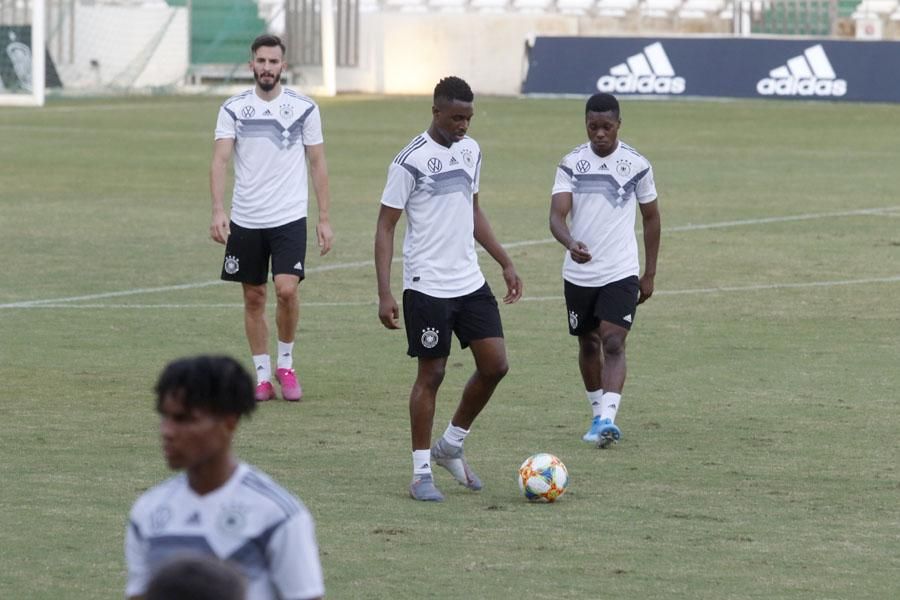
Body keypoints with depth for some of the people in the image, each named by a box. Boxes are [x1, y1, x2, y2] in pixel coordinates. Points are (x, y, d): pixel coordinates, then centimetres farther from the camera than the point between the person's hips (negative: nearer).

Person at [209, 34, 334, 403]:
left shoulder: (304, 108, 0)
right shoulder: (234, 109, 1)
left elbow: (318, 164, 6)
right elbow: (220, 161, -7)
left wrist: (324, 219, 2)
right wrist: (218, 210, -22)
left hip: (289, 218, -2)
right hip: (245, 219, 2)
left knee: (287, 289, -17)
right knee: (254, 297, 7)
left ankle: (286, 364, 4)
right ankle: (262, 375, 18)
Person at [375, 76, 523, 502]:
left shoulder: (470, 151, 8)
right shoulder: (412, 161, -14)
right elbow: (385, 227, -12)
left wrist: (506, 263, 18)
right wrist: (385, 295, -17)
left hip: (470, 282, 7)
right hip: (428, 287, -7)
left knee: (495, 365, 3)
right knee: (431, 374, -1)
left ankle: (451, 447, 21)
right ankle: (421, 473, 9)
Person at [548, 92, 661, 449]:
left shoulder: (637, 165, -2)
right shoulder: (572, 164, -2)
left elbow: (651, 218, 9)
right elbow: (557, 215, -12)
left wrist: (649, 275, 8)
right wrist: (570, 243, -35)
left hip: (621, 272, -2)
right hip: (579, 273, 2)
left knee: (613, 343, -17)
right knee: (588, 344, 13)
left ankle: (607, 419, -27)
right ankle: (599, 414, 29)